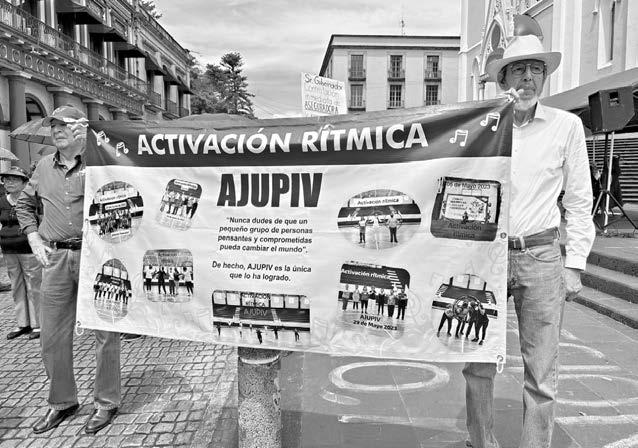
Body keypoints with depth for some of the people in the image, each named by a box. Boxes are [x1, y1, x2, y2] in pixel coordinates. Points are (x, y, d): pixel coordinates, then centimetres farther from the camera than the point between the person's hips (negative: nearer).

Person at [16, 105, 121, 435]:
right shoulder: (45, 166, 13)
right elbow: (24, 203, 24)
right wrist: (34, 238, 12)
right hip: (56, 258, 5)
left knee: (104, 331, 2)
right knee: (52, 336, 11)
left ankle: (106, 402, 18)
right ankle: (62, 402, 29)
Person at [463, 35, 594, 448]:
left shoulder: (566, 126, 3)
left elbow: (580, 200, 6)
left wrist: (575, 264, 1)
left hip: (541, 257, 0)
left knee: (542, 372, 5)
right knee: (478, 365, 8)